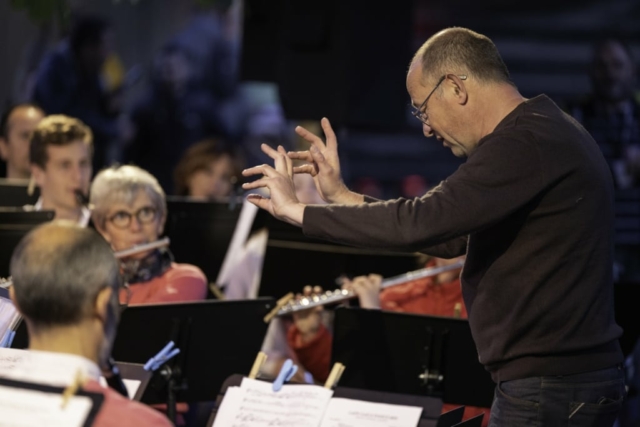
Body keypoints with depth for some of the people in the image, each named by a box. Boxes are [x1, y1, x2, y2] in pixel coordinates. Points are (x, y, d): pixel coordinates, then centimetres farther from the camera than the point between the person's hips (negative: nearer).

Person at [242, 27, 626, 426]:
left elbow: (420, 222, -25)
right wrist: (342, 195, 13)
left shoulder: (525, 142, -18)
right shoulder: (547, 131, 15)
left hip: (547, 387, -10)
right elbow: (453, 237, 18)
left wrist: (297, 210, -15)